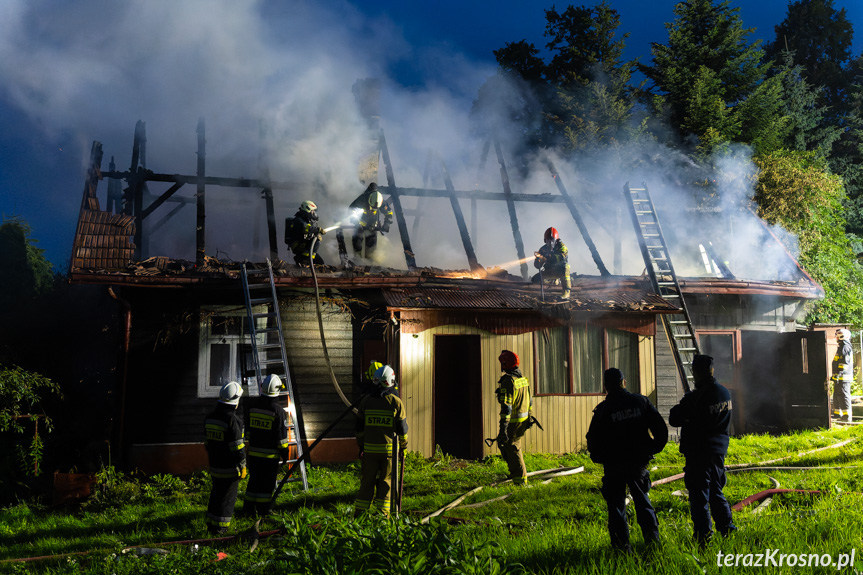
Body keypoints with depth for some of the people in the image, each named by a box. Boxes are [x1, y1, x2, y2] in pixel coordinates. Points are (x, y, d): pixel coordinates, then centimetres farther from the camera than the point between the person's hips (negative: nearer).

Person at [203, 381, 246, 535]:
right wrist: (242, 466, -10)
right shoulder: (232, 419, -20)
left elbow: (207, 442, 15)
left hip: (214, 466, 8)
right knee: (227, 497, 2)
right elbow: (238, 447, -19)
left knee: (216, 494, 19)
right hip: (230, 469, -8)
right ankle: (220, 528, 8)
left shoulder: (209, 418, 6)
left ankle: (211, 524, 28)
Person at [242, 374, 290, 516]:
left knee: (254, 479, 16)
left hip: (254, 452, 5)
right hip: (270, 454, -5)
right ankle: (263, 511, 11)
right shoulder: (278, 410, -14)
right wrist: (284, 452, -2)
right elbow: (281, 435, -12)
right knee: (267, 483, 5)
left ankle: (248, 508, 22)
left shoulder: (253, 407, 3)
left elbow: (248, 429, 13)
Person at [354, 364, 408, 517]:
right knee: (385, 482, 7)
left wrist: (360, 446, 19)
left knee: (367, 481, 9)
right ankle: (383, 515, 9)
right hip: (389, 448, -2)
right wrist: (403, 446, 12)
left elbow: (359, 427, 8)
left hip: (370, 448, 2)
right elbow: (402, 428, -1)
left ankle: (358, 515, 11)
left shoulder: (366, 400, 2)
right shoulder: (396, 402, -5)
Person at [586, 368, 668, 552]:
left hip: (614, 465, -3)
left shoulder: (603, 409, -11)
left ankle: (622, 544, 7)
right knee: (642, 498, 21)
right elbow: (661, 429, 0)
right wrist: (652, 449, 12)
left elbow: (593, 439, -10)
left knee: (616, 504, 9)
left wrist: (599, 458, 7)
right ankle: (652, 535, 13)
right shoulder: (641, 402, -2)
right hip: (638, 461, 3)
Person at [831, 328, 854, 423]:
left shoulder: (845, 348, -13)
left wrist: (837, 375, -23)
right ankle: (837, 414, 24)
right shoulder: (841, 347, 19)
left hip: (843, 377, -11)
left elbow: (844, 363, -21)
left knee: (843, 396, -9)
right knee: (837, 396, 16)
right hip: (839, 378, 11)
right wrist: (835, 375, 26)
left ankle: (847, 417, -8)